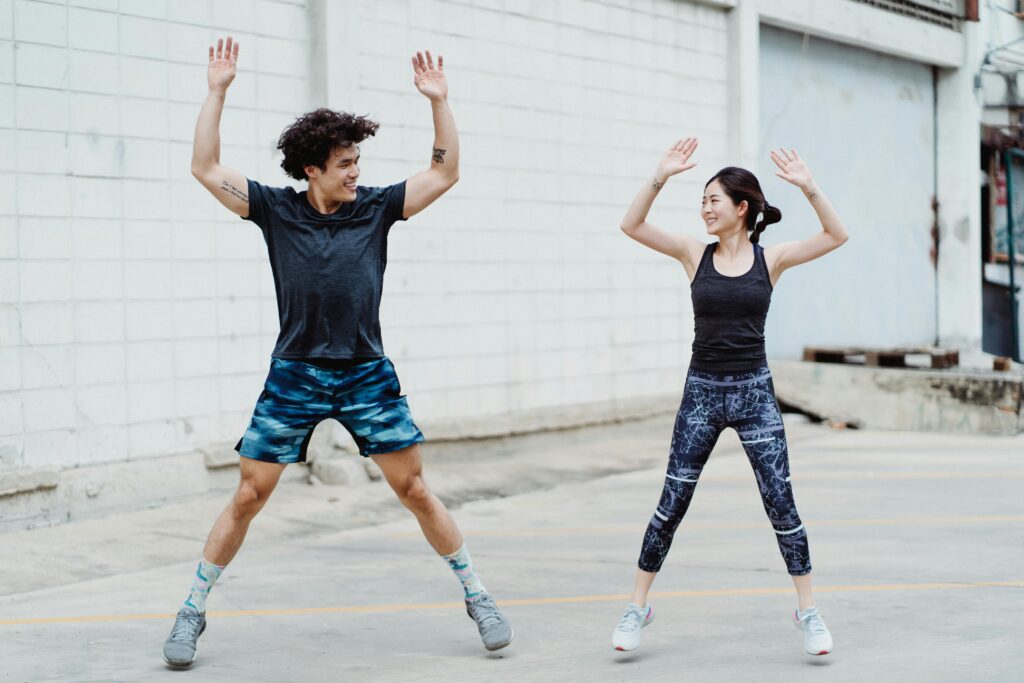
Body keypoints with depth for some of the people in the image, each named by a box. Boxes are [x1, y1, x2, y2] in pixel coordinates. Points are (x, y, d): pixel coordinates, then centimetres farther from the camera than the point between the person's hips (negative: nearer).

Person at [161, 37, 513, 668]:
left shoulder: (376, 208, 5)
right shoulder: (276, 210, 1)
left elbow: (445, 173, 7)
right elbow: (206, 168, -2)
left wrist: (439, 100, -1)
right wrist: (218, 90, -6)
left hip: (367, 375, 1)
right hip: (293, 377, -1)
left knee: (416, 491, 2)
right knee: (249, 496, 1)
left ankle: (477, 596, 14)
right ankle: (193, 612, 12)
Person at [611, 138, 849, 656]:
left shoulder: (770, 258, 0)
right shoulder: (695, 254, 2)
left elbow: (836, 236, -8)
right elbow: (632, 226, -5)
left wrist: (808, 187, -20)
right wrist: (661, 177, -16)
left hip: (753, 391, -1)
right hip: (701, 391, 1)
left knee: (781, 504, 0)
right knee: (671, 504, 2)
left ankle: (808, 610, 12)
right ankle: (638, 607, 13)